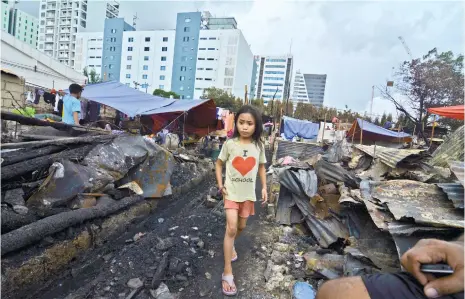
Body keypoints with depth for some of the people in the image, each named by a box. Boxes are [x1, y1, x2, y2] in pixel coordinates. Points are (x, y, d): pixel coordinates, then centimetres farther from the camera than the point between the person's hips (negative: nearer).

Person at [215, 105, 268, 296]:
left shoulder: (259, 146, -5)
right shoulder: (230, 144, -12)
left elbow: (261, 166, 9)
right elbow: (219, 163, 1)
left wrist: (264, 187, 4)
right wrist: (220, 184, -7)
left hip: (248, 193, 3)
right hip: (231, 192, -3)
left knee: (241, 226, 17)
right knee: (231, 228, -11)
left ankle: (231, 245, 51)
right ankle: (227, 273, 0)